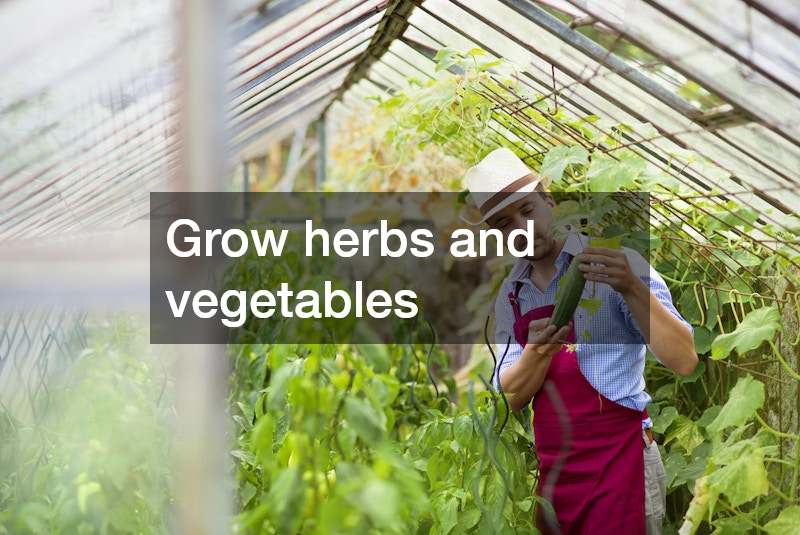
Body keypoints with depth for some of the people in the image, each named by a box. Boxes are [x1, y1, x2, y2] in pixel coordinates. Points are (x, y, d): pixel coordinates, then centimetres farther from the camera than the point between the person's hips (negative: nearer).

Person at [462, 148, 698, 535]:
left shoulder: (616, 265, -9)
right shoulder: (511, 295, 8)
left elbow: (683, 361, -17)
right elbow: (513, 397, 2)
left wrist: (633, 288, -31)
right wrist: (538, 350, -18)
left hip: (617, 459, -5)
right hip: (553, 469, 6)